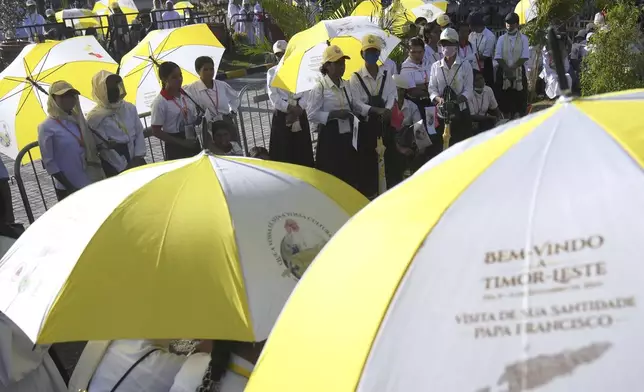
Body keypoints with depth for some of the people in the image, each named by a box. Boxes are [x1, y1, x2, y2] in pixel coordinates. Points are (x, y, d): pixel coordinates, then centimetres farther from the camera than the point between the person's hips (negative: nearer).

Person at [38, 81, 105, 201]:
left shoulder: (79, 120, 8)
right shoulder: (47, 127, -9)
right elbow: (49, 162, -11)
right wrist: (69, 187, -14)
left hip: (91, 184, 6)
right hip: (68, 189, -6)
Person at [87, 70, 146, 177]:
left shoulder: (130, 108, 6)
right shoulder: (94, 117, -10)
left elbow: (139, 133, 7)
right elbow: (105, 147, -13)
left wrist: (138, 157, -7)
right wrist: (125, 170, -15)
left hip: (136, 162, 5)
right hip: (114, 169, -5)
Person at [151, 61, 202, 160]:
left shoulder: (186, 94, 4)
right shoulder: (160, 102, -13)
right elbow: (156, 131, -13)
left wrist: (201, 119, -7)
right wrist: (182, 142, -17)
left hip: (192, 142, 6)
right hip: (175, 147, -5)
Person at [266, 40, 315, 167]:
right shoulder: (272, 72, 5)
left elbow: (305, 92, 2)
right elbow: (273, 96, -4)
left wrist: (298, 108, -14)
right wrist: (289, 108, -14)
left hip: (300, 113, 1)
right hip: (281, 114, -1)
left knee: (302, 150, 4)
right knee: (283, 151, -3)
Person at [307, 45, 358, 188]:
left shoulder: (346, 85, 8)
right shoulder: (319, 87, -11)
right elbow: (311, 115, -15)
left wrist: (351, 115, 3)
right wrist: (333, 114, -21)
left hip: (347, 134, 6)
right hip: (329, 136, -6)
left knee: (349, 172, 11)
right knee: (331, 174, -1)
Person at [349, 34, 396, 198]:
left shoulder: (386, 75, 11)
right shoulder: (356, 77, -1)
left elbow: (392, 95, 1)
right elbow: (356, 103, -10)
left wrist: (387, 110, -20)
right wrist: (376, 110, -22)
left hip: (384, 122, 3)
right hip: (365, 123, -3)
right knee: (366, 160, -1)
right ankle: (367, 194, 7)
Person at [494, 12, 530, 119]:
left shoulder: (523, 39, 4)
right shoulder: (501, 39, 8)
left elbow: (525, 57, -5)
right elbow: (498, 57, 0)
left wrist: (513, 68, -15)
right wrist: (507, 69, -14)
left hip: (519, 71, -1)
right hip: (503, 72, 1)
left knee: (519, 97, -3)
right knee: (504, 98, 1)